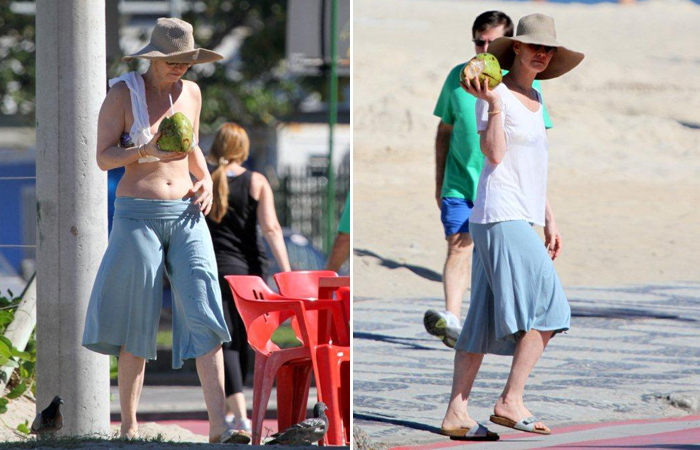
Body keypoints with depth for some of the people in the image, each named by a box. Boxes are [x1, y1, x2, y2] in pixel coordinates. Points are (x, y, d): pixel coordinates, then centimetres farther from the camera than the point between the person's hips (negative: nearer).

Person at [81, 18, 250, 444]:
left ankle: (219, 427, -15)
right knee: (137, 324, 0)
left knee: (204, 312, -9)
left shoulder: (190, 92, 10)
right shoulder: (123, 94, -5)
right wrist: (146, 151, -24)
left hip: (186, 217, 4)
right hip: (138, 217, -4)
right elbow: (104, 158, -7)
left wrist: (206, 181, 4)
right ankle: (129, 425, 13)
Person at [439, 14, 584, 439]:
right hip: (501, 216, -9)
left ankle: (457, 412, 6)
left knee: (486, 320, 6)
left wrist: (550, 220, 21)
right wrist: (493, 105, -25)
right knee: (546, 308, -14)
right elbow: (494, 155, -18)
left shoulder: (534, 99, 18)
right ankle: (511, 401, -11)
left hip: (521, 220, 9)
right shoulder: (496, 94, -7)